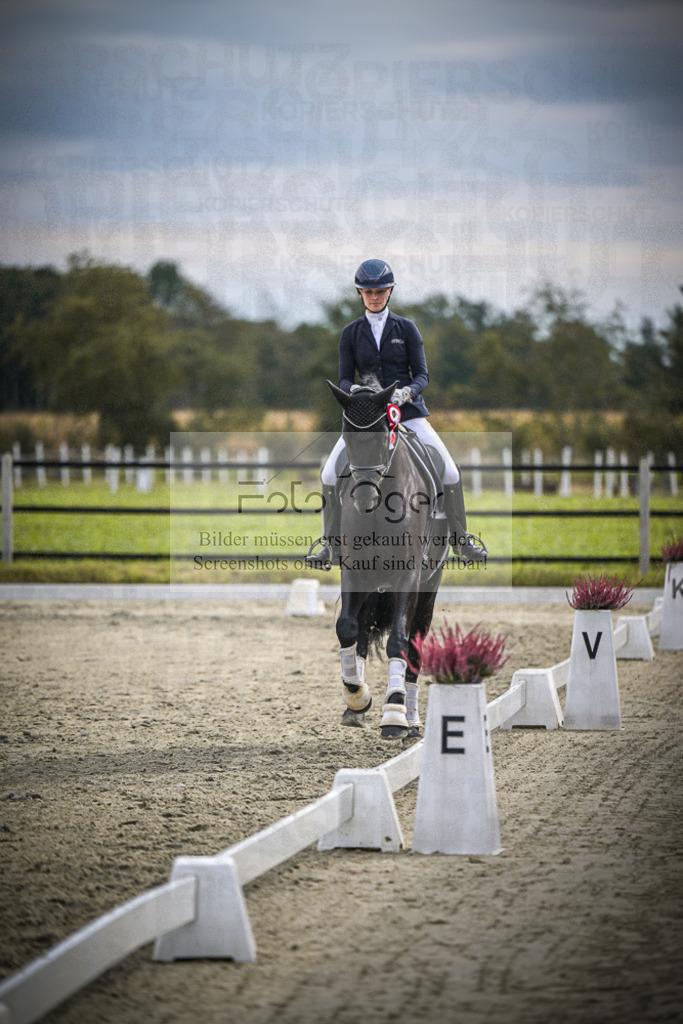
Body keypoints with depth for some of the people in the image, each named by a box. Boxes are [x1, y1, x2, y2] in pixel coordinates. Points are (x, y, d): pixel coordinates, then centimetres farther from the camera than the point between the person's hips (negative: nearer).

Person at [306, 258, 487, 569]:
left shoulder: (406, 328, 4)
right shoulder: (351, 333, 7)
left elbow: (422, 374, 1)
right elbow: (344, 378, 4)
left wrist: (408, 391, -21)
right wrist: (353, 389, -21)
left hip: (408, 411, -1)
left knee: (449, 473, -15)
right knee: (330, 475, -16)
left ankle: (460, 540, 2)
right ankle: (329, 545, -2)